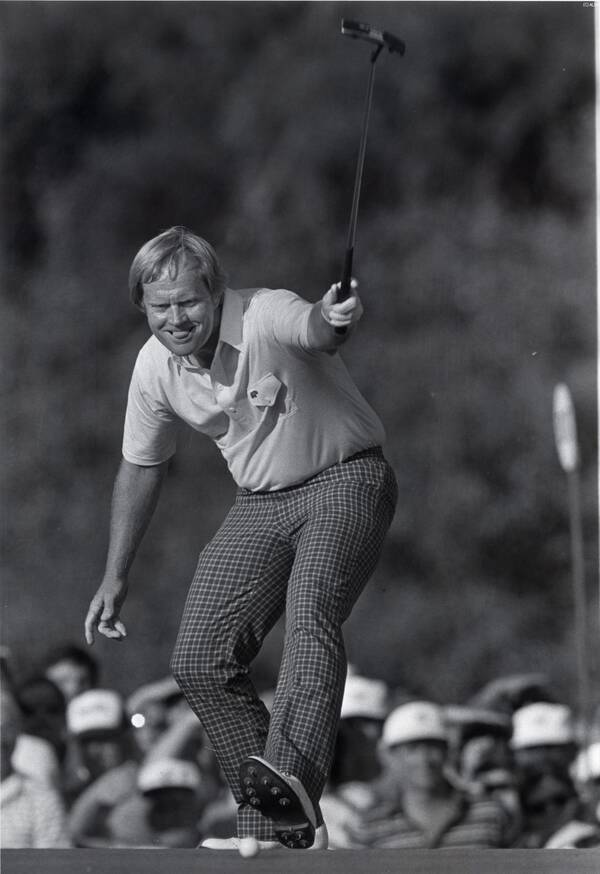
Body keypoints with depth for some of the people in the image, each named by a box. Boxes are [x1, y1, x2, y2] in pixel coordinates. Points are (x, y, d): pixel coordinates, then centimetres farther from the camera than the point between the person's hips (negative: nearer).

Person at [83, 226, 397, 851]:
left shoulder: (266, 318, -23)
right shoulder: (154, 367, -4)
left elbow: (317, 331, -48)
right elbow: (140, 468, 12)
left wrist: (335, 320, -73)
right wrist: (115, 577, 12)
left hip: (345, 481, -7)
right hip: (260, 505, 7)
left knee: (310, 612, -33)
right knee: (199, 660, -5)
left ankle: (291, 772, -53)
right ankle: (274, 826, 0)